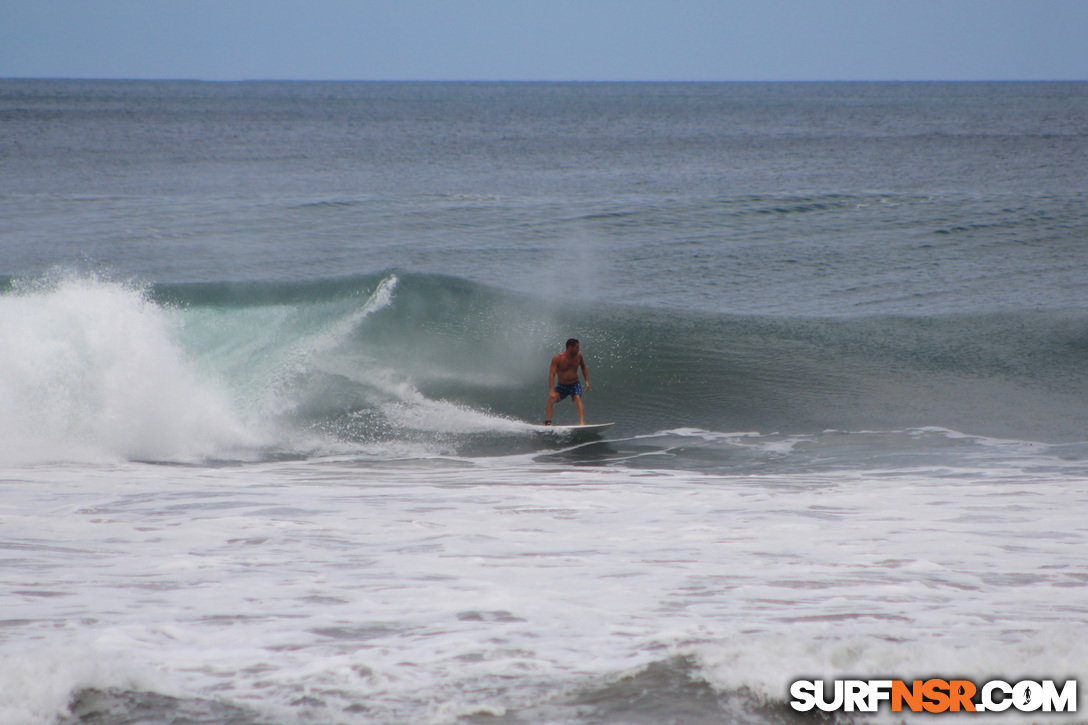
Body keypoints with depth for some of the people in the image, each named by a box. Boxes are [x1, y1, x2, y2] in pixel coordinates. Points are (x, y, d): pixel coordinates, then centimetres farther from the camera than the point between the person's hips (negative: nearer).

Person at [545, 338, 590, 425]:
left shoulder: (578, 356, -3)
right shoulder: (557, 359, -16)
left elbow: (583, 367, 18)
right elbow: (551, 375, -20)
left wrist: (587, 381, 6)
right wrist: (551, 391, -31)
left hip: (574, 384, 1)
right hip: (562, 386, -1)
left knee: (578, 399, -27)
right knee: (550, 400, -21)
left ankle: (582, 422, -35)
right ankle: (547, 423, -13)